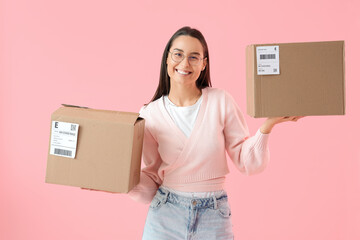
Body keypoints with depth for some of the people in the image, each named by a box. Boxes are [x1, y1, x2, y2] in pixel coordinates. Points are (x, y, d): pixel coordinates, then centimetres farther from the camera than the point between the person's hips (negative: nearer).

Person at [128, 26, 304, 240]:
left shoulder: (221, 101, -5)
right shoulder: (150, 114, -3)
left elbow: (247, 162, -3)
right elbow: (152, 179, 0)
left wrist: (267, 126, -15)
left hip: (214, 218, 0)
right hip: (166, 217, 1)